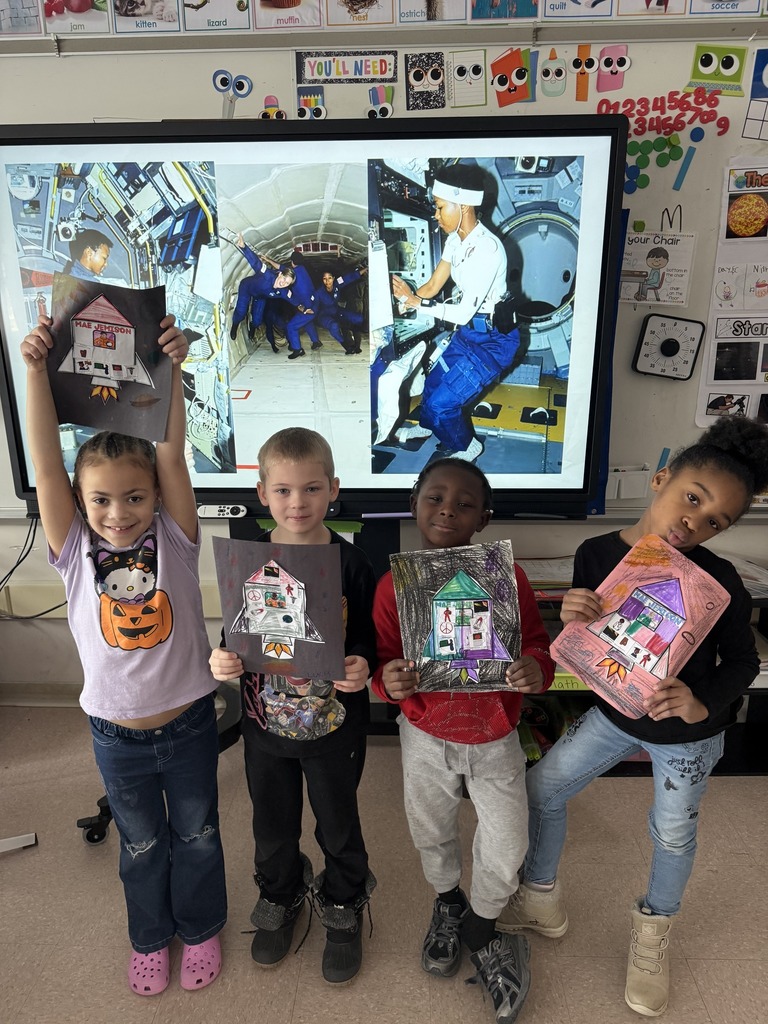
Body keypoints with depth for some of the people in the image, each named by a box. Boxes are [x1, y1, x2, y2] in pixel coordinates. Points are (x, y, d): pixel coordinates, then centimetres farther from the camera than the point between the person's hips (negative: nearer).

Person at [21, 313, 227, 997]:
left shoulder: (174, 538, -14)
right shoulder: (75, 551, -12)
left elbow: (172, 452, -25)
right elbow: (46, 460, -22)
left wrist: (170, 369, -35)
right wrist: (35, 370, -30)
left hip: (188, 722, 0)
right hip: (117, 733, 1)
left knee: (197, 834, 21)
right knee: (141, 844, 23)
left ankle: (201, 926, 48)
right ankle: (150, 936, 50)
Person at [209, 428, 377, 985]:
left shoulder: (352, 562, -15)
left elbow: (372, 640, -8)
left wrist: (363, 667, -29)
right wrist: (223, 660, -20)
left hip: (334, 724, -2)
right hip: (265, 721, 2)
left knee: (338, 820, 19)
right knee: (273, 820, 23)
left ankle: (344, 906, 48)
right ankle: (281, 896, 53)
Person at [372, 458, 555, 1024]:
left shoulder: (507, 578, -17)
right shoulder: (394, 585, -14)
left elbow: (538, 644, -10)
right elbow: (385, 657, -7)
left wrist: (536, 670, -32)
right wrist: (387, 679, -30)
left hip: (494, 737, -1)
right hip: (427, 737, 1)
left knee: (508, 843, 11)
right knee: (432, 832, 23)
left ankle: (480, 928, 45)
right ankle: (448, 900, 58)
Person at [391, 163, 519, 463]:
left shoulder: (486, 249, -28)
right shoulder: (456, 239, -1)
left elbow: (463, 313, -28)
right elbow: (433, 286, 4)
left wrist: (415, 302, -24)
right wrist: (398, 300, -8)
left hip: (492, 340, -9)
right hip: (469, 332, 9)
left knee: (440, 402, -8)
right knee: (434, 382, 23)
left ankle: (466, 446, 19)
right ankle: (425, 426, 52)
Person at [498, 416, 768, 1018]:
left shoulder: (719, 581, -24)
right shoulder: (596, 555, -18)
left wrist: (703, 703, -31)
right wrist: (573, 624, -32)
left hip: (689, 734, -2)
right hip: (615, 714, 3)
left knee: (673, 833, 16)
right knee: (541, 788, 7)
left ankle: (653, 932, 49)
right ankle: (542, 900, 35)